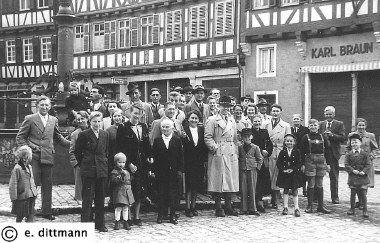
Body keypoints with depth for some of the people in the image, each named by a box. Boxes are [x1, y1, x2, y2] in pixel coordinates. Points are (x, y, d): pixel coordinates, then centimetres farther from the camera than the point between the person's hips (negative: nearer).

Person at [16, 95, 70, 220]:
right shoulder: (30, 119, 1)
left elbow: (58, 137, 21)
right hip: (33, 156, -4)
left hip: (47, 157, 4)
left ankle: (46, 211, 17)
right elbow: (20, 137, 3)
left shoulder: (53, 120, 12)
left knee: (47, 185, 7)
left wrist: (72, 144, 10)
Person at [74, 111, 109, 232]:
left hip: (102, 170, 4)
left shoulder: (105, 135, 8)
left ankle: (100, 224, 18)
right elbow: (77, 152, 2)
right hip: (88, 170, -4)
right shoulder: (84, 134, -6)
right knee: (87, 198, -2)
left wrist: (104, 163, 11)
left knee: (100, 198, 9)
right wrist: (83, 164, 4)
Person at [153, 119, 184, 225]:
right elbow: (154, 156, 4)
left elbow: (180, 156, 2)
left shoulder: (177, 140, 4)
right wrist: (153, 170, -3)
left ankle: (173, 215, 9)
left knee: (174, 192, 2)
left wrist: (180, 170, -5)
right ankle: (161, 215, 10)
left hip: (173, 171, 0)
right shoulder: (157, 140, 6)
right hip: (161, 171, 0)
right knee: (162, 192, 3)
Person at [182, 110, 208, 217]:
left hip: (199, 161, 3)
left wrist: (205, 159, 0)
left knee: (196, 184, 8)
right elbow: (183, 144, -13)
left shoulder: (202, 130, 7)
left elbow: (205, 145, 5)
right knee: (189, 184, -3)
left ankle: (193, 206, 18)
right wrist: (184, 137, -32)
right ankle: (188, 208, 4)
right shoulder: (184, 129, -2)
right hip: (188, 161, -3)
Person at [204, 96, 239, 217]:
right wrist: (215, 148, -13)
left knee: (231, 180, 6)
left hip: (231, 155, 5)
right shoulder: (212, 120, 0)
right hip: (218, 154, -5)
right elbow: (207, 137, -6)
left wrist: (235, 151, 12)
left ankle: (228, 206, 16)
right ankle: (218, 208, 4)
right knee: (218, 180, -3)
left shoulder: (232, 121, 18)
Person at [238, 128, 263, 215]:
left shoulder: (255, 148, 3)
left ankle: (252, 209, 4)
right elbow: (238, 158, 16)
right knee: (243, 190, 1)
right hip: (242, 171, 1)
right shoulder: (240, 148, 7)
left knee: (252, 190, 0)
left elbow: (260, 159, 7)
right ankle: (243, 209, 6)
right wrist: (238, 167, 6)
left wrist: (257, 168, -1)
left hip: (252, 170, -1)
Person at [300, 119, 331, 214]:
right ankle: (310, 206, 7)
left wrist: (328, 163, 6)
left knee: (320, 184, 7)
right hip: (310, 161, -2)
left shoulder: (323, 137, 7)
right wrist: (303, 164, -5)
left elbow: (327, 151, 10)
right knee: (311, 184, 0)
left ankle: (321, 206, 13)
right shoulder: (305, 137, 0)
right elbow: (302, 152, 0)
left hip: (321, 161, 3)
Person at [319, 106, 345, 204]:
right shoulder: (321, 124, 11)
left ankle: (335, 197, 11)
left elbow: (343, 138, -8)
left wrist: (332, 135, -18)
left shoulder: (339, 124, 1)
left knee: (334, 176, 4)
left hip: (333, 153, -2)